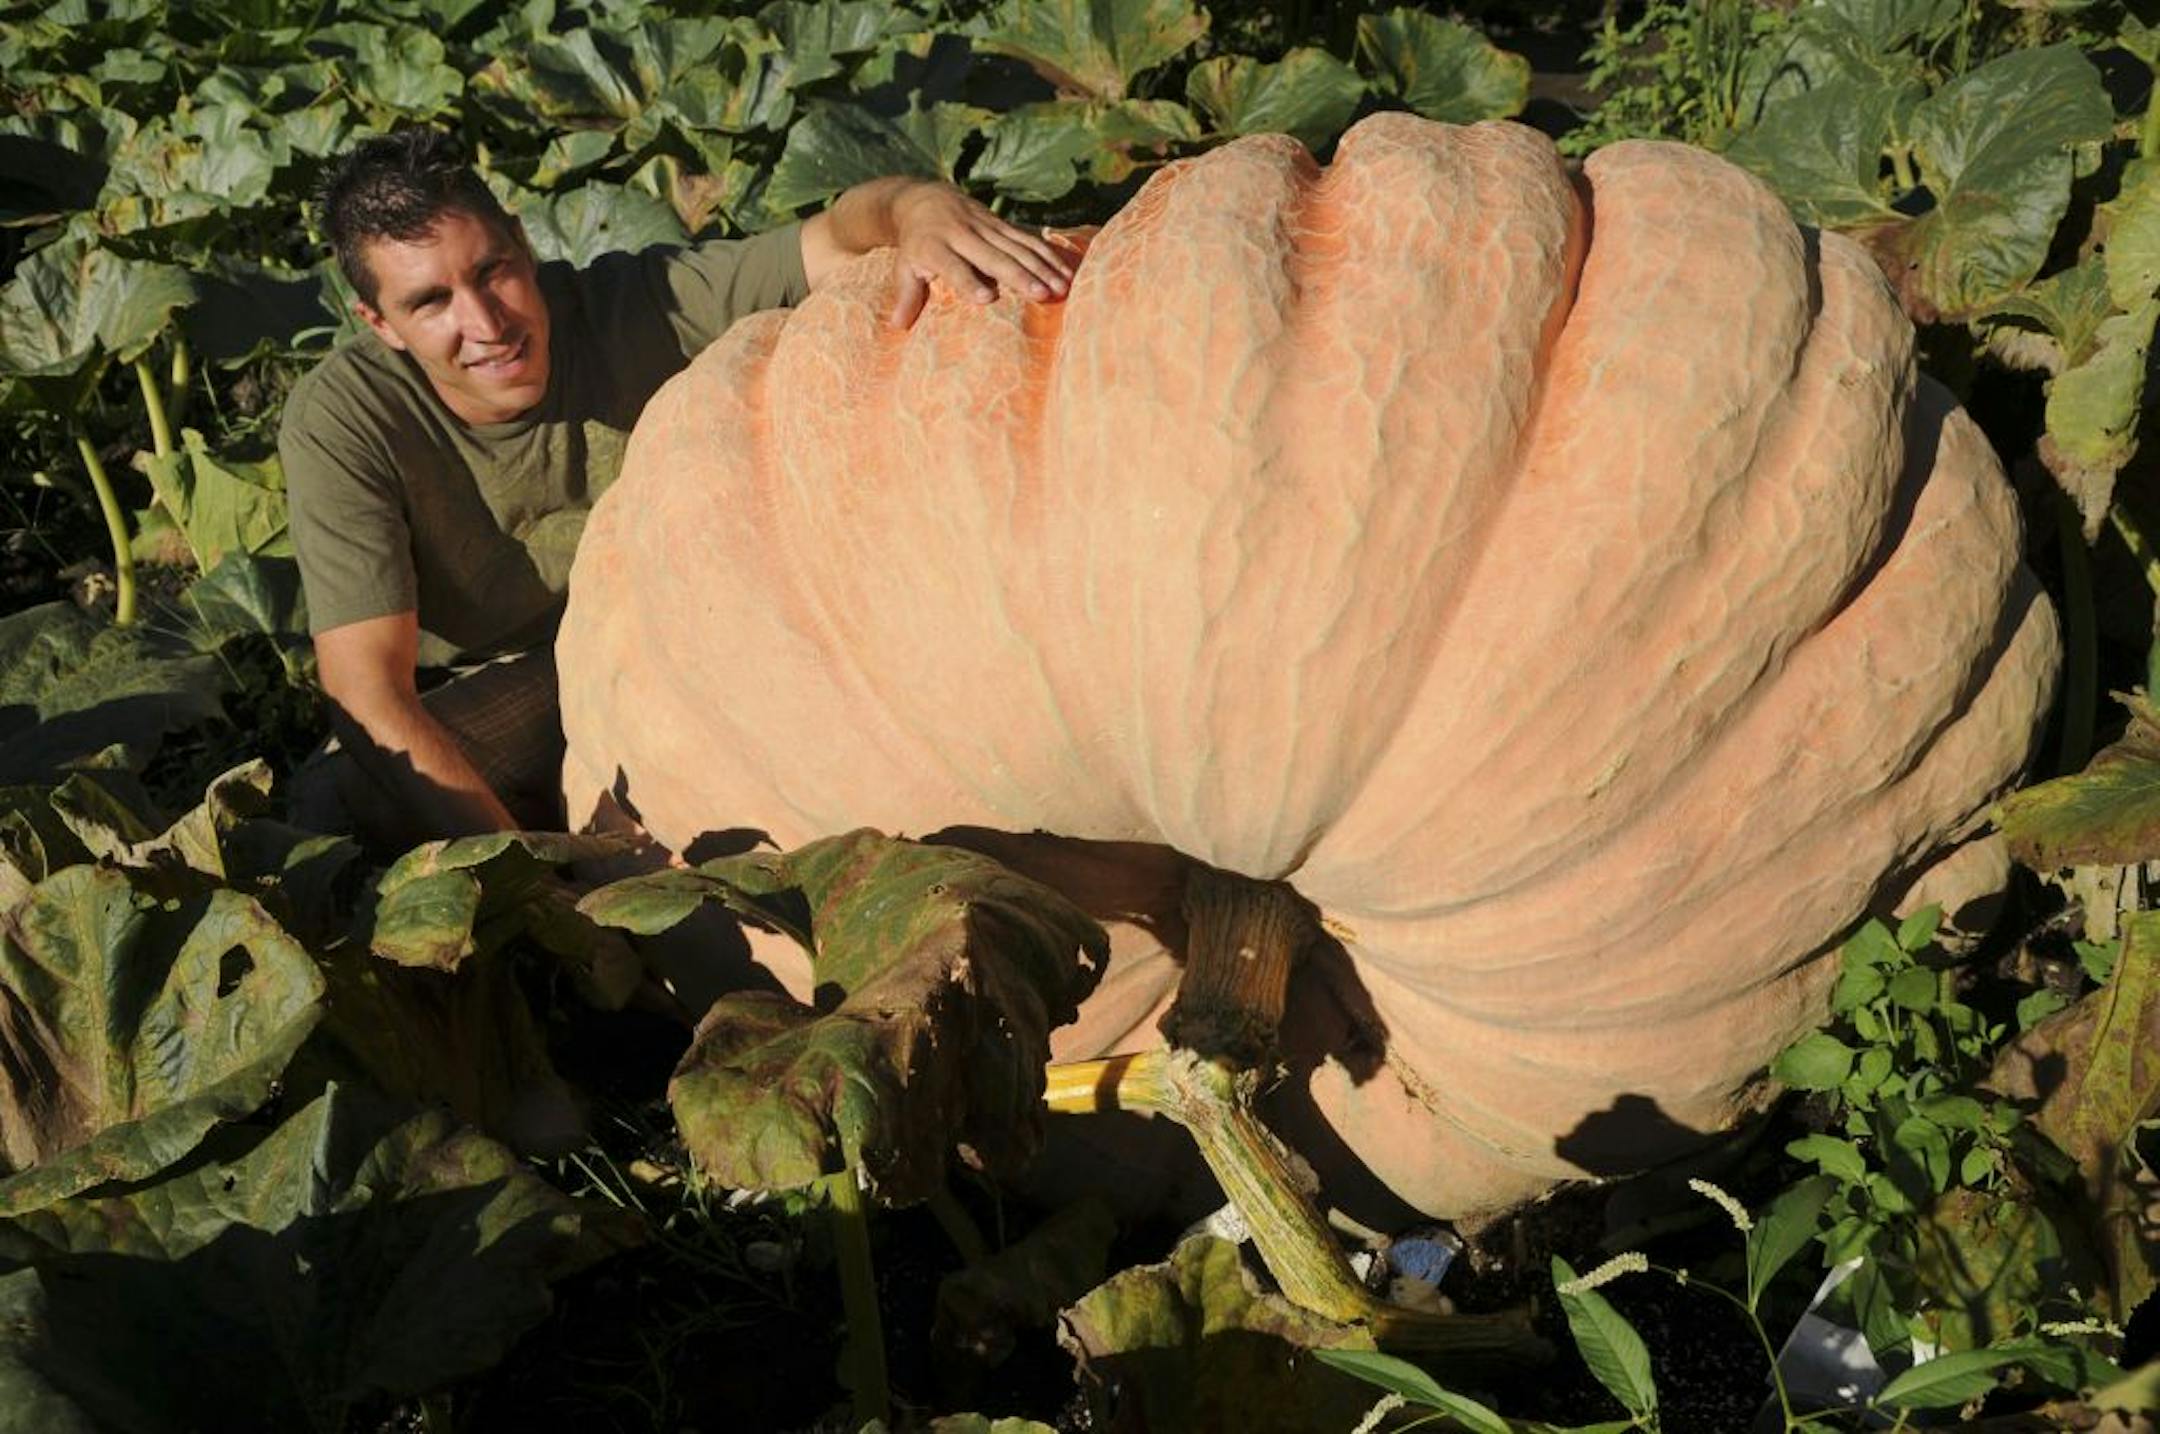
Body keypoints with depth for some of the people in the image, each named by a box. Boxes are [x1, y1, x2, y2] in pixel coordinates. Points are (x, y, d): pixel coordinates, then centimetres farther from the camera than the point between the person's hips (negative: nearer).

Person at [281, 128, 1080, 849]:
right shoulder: (340, 424, -23)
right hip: (472, 712, -2)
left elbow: (841, 237, -29)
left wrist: (924, 206, -54)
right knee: (329, 807, -31)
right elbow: (367, 696, -27)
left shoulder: (637, 306, -20)